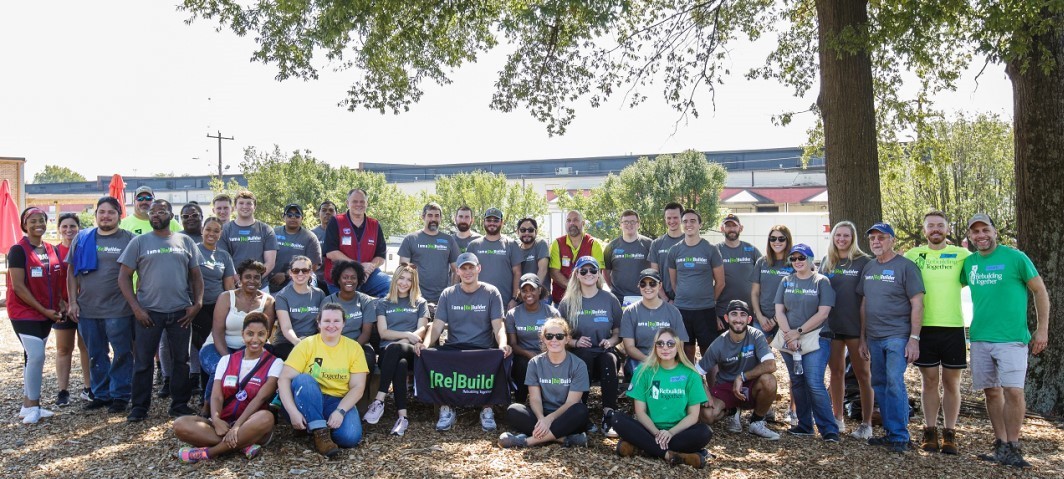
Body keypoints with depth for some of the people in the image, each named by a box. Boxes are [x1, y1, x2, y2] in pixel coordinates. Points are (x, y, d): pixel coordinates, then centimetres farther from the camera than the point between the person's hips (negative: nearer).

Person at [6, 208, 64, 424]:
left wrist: (59, 303, 1)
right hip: (25, 313, -7)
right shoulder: (18, 250, -10)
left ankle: (28, 405, 19)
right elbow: (17, 286, -15)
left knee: (33, 358, 11)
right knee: (36, 356, -14)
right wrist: (43, 309, -15)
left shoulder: (52, 250, 9)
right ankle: (32, 406, -1)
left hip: (46, 314, 7)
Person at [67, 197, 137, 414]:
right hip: (87, 309, 4)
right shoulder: (82, 238, 8)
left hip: (118, 310, -3)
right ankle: (100, 394, 25)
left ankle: (120, 396, 12)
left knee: (122, 354, 2)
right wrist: (73, 302, 4)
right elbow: (72, 272, 10)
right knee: (96, 356, 13)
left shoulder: (128, 239, -1)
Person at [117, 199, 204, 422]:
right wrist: (136, 308, -9)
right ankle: (139, 407, 14)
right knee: (143, 361, 3)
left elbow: (196, 276, 10)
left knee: (181, 360, 8)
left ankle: (180, 404, 18)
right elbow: (124, 277, 1)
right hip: (148, 312, -1)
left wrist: (197, 303, -3)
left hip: (181, 312, 2)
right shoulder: (139, 242, 4)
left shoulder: (185, 242, 9)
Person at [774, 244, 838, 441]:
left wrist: (798, 332, -11)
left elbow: (822, 313, -9)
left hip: (815, 339, -5)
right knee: (797, 384, 9)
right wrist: (789, 335, -7)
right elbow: (779, 310, 6)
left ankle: (829, 429, -5)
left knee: (815, 384, -12)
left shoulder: (821, 281, -1)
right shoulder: (787, 281, 11)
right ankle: (805, 425, 19)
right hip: (789, 340, 5)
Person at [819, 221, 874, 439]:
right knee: (836, 372, 10)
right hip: (831, 325, 4)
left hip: (856, 325, -4)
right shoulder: (827, 261, 10)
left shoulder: (863, 261, -2)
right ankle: (837, 419, 20)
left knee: (862, 373, 1)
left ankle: (866, 423, 8)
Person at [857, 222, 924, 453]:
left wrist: (914, 338, -14)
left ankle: (900, 436, -4)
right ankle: (890, 432, 19)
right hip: (874, 338, 7)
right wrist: (863, 337, 15)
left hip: (897, 336, -6)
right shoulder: (869, 268, 13)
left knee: (894, 383, -13)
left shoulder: (905, 266, -5)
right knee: (879, 385, 9)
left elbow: (917, 304, -9)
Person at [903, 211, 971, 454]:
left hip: (953, 327, 0)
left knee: (951, 382, 6)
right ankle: (930, 431, 17)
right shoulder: (913, 256, 5)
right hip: (924, 327, 0)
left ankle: (949, 434, 15)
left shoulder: (961, 255, 4)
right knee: (929, 381, 7)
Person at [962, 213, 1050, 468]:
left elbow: (1040, 291, 0)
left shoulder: (1015, 257, -4)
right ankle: (1001, 445, 19)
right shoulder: (969, 262, 8)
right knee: (992, 391, 9)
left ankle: (1013, 447, 4)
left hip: (1011, 337, -4)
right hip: (980, 338, 4)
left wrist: (1042, 329, -3)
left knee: (1013, 391, -9)